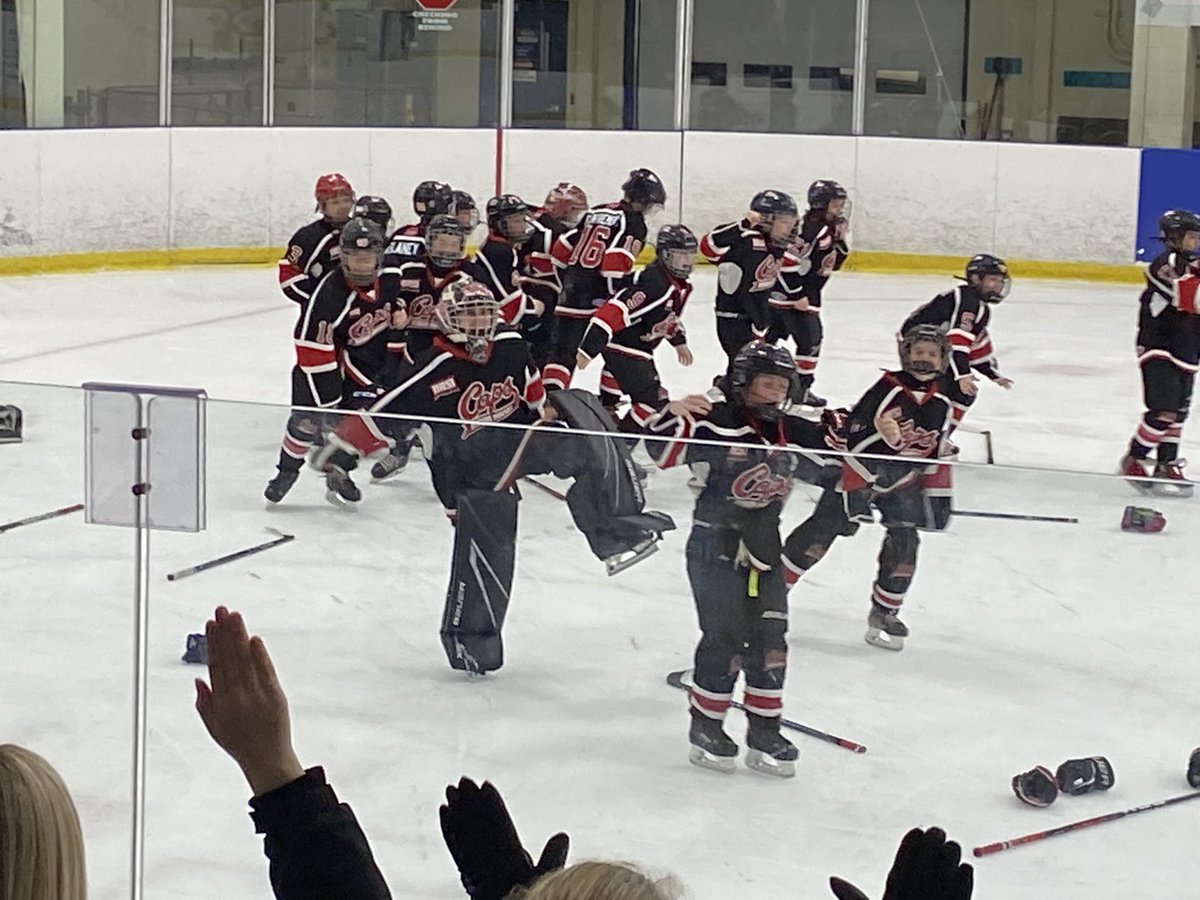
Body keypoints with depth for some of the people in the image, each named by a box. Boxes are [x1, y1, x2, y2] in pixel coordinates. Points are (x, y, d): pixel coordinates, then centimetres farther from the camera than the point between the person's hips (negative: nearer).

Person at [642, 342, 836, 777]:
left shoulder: (792, 432, 7)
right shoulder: (718, 423, -14)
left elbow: (831, 464, 19)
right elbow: (663, 448, -23)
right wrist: (674, 414, -41)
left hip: (763, 549, 6)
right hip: (714, 545, -6)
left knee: (770, 640, 4)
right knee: (725, 638, -6)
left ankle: (764, 733, 14)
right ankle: (705, 729, 10)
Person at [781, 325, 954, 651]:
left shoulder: (942, 404, 1)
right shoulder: (888, 389, -17)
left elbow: (937, 453, 12)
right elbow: (855, 433, -18)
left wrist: (937, 495, 9)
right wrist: (854, 491, -21)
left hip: (902, 480, 5)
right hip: (860, 473, -5)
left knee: (904, 542, -5)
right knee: (823, 528, -6)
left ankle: (884, 612, 10)